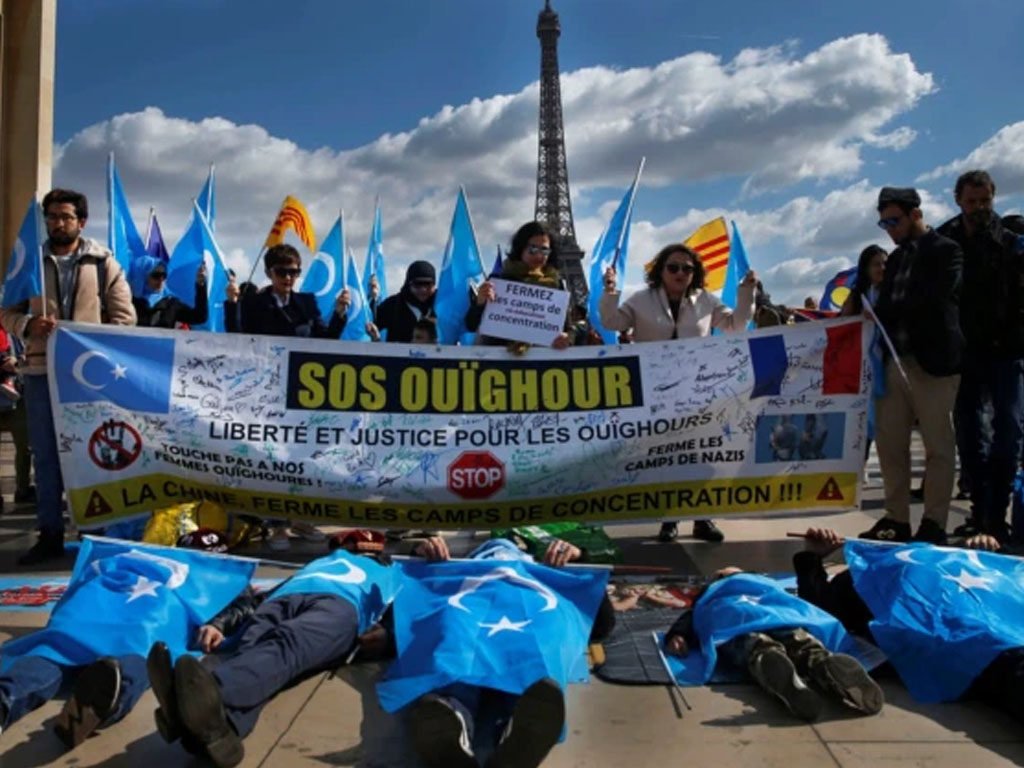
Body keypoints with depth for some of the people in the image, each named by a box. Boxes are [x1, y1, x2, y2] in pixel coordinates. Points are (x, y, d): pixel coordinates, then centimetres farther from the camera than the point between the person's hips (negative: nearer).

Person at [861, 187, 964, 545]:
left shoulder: (946, 251, -2)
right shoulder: (896, 258, 18)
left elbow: (931, 300, -16)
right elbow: (885, 307, 14)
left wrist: (882, 312, -13)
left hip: (933, 361, -6)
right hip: (893, 360, 7)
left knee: (938, 446, 1)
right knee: (890, 445, 5)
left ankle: (933, 524, 7)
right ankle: (896, 519, 13)